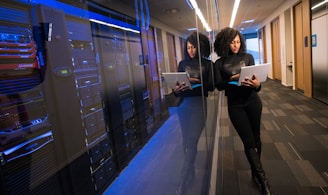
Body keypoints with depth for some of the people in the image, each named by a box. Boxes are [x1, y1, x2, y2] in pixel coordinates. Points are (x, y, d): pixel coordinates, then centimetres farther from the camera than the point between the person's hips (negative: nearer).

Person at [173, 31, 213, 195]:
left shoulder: (207, 64, 3)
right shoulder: (183, 63, 10)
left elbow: (211, 85, -4)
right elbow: (177, 84, 8)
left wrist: (197, 82, -19)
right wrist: (176, 89, -14)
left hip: (199, 104, -3)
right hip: (184, 104, 3)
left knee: (191, 142, -6)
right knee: (186, 141, 9)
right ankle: (190, 171, 30)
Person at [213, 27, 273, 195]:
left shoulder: (248, 57, 2)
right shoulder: (219, 63, -1)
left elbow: (256, 78, -2)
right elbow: (219, 86, -8)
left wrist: (257, 84, -25)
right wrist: (230, 80, -26)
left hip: (253, 101, 2)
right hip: (235, 105, -2)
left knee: (256, 138, 11)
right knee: (249, 142, -1)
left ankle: (255, 173, 30)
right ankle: (262, 179, 11)